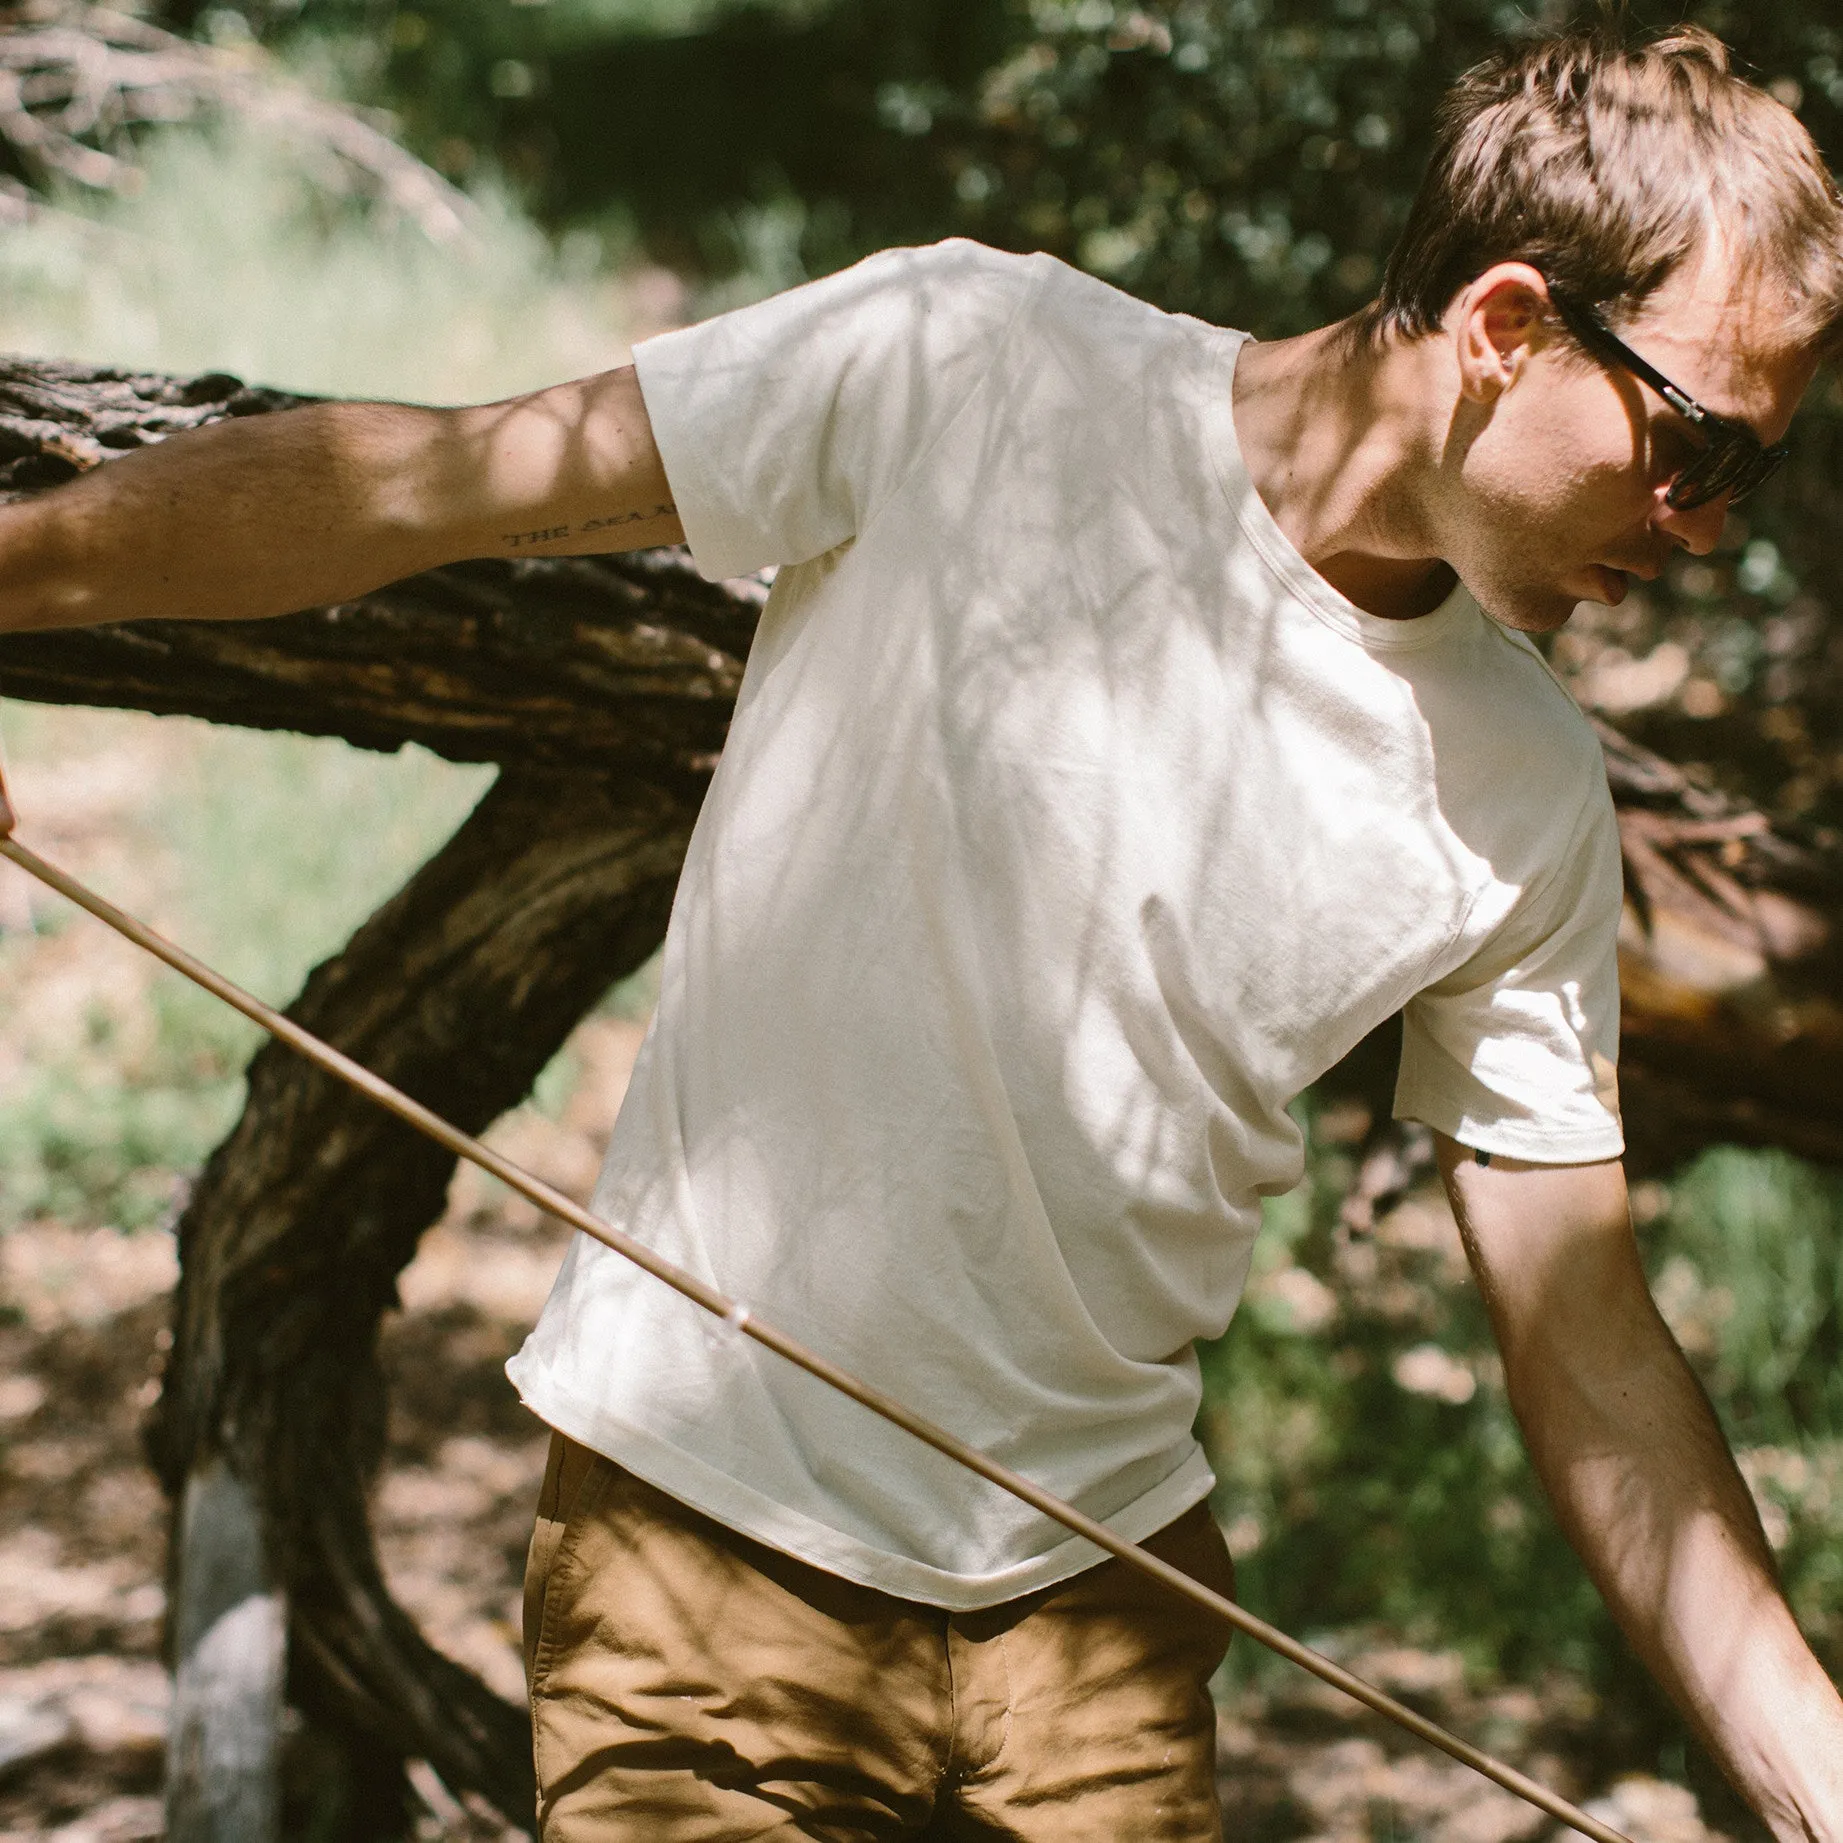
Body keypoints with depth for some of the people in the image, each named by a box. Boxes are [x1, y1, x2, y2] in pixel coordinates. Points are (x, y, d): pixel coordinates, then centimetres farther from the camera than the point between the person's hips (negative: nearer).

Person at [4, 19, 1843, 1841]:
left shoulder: (1530, 799, -2)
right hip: (711, 1520, -3)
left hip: (1101, 1576, 4)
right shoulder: (973, 366, -13)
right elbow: (424, 484, -8)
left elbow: (1589, 1348, 2)